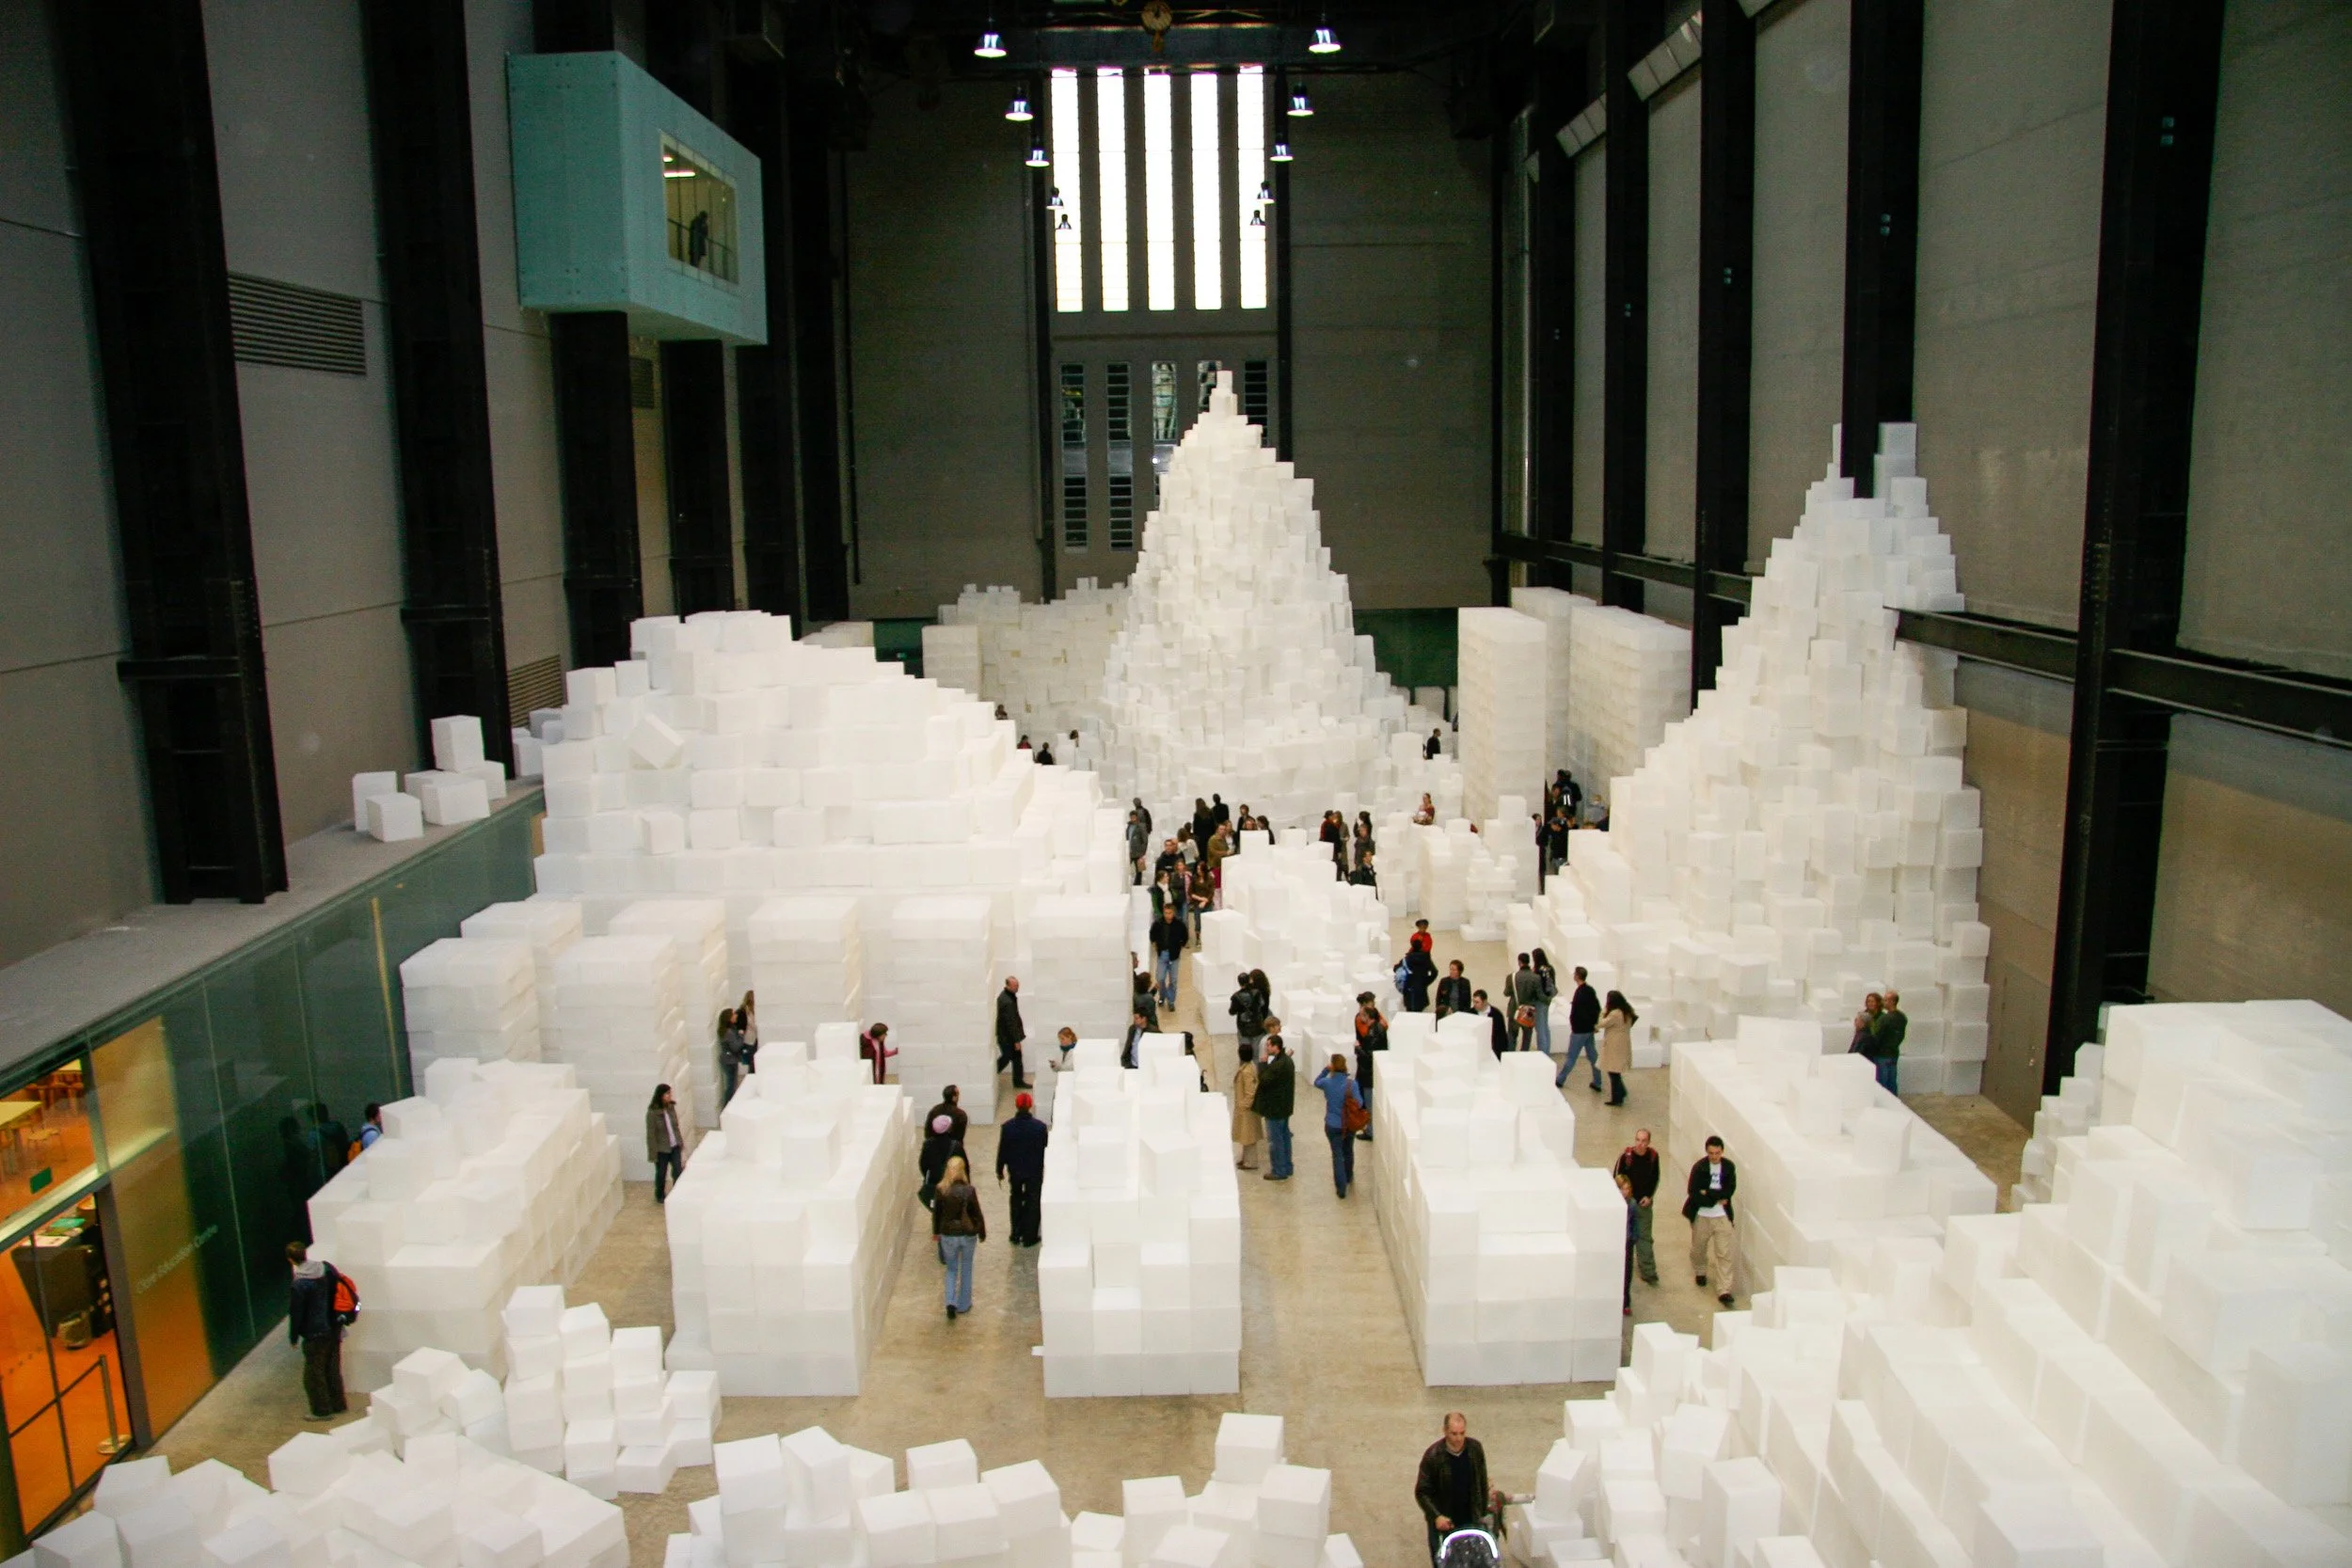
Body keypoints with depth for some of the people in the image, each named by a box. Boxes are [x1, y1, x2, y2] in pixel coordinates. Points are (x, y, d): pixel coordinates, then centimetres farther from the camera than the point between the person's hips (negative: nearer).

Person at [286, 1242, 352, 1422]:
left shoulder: (299, 1285, -22)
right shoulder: (326, 1267, -4)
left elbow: (296, 1314, -14)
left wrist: (294, 1337, 1)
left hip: (315, 1334, -7)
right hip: (334, 1328, 7)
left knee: (314, 1374, 9)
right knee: (333, 1369, 19)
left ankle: (322, 1410, 16)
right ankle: (338, 1404, 28)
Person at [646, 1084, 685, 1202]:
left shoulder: (671, 1107, -2)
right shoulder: (652, 1112, -18)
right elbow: (651, 1134, -15)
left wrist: (681, 1142, 12)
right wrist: (653, 1153, -14)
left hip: (675, 1146, 4)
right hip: (662, 1149, -4)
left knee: (678, 1171, -2)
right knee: (661, 1173, 13)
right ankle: (660, 1196, 34)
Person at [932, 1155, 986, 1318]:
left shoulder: (941, 1190, -11)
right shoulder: (969, 1191, -17)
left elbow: (936, 1213, 1)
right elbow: (977, 1214, -10)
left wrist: (936, 1231, 17)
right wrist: (982, 1234, 4)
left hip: (948, 1235, 1)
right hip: (968, 1235, -1)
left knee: (951, 1269, 18)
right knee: (965, 1270, 17)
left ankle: (951, 1302, 1)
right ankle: (964, 1305, 26)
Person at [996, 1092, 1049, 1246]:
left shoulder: (1008, 1127, -14)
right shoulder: (1040, 1127, -18)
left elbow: (1002, 1150, -6)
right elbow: (1046, 1149, -8)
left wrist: (1000, 1170, 6)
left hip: (1015, 1170, 2)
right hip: (1035, 1171, -2)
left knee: (1016, 1200, 21)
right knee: (1032, 1203, 12)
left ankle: (1016, 1235, 25)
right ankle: (1029, 1237, 17)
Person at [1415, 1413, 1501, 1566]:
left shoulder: (1475, 1449, -10)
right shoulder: (1432, 1455, -20)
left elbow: (1482, 1483, 4)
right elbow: (1422, 1492, -16)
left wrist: (1483, 1512, 6)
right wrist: (1436, 1516, -27)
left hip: (1470, 1520, 2)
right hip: (1442, 1521, -2)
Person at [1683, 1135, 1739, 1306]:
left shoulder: (1729, 1167, -5)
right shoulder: (1699, 1168, -11)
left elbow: (1729, 1190, -13)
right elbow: (1694, 1193, -17)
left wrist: (1708, 1193, -18)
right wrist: (1717, 1199, -17)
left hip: (1722, 1216, 0)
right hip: (1701, 1215, 0)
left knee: (1725, 1253, -6)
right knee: (1699, 1248, 19)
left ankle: (1724, 1290, -5)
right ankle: (1700, 1271, 48)